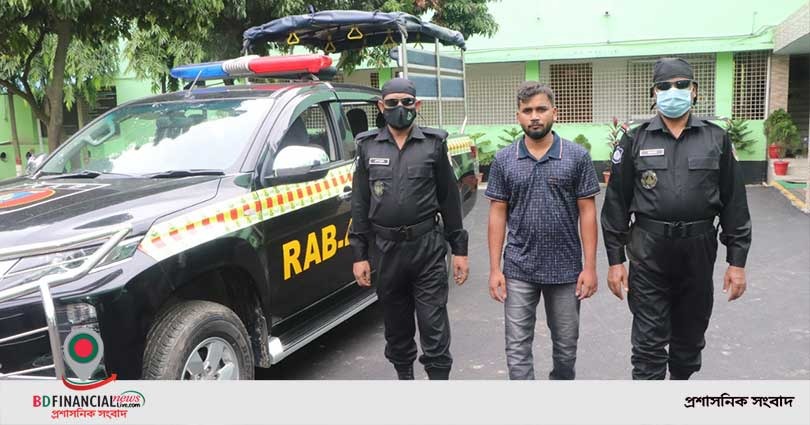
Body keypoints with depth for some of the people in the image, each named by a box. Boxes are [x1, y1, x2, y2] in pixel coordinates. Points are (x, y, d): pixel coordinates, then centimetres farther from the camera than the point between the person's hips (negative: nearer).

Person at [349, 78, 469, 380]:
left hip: (427, 245, -2)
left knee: (434, 326, -2)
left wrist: (459, 249, 1)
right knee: (396, 324, 14)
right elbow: (360, 204, 7)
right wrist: (359, 254, 2)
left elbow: (449, 198, 4)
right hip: (385, 249, 2)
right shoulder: (368, 146, 6)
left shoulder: (433, 144, 2)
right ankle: (404, 375, 33)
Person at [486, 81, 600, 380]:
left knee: (566, 345, 15)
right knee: (518, 348, 3)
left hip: (566, 270, 0)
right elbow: (497, 215, 2)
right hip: (518, 271, 1)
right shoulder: (503, 160, 1)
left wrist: (590, 266, -7)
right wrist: (495, 269, -3)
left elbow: (587, 212, -2)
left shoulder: (577, 157, -3)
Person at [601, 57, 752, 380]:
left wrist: (737, 261, 1)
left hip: (699, 252, 2)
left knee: (690, 336, 17)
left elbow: (734, 203, 4)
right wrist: (615, 260, -3)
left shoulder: (716, 139, 4)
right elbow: (616, 203, 1)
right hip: (648, 254, -2)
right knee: (649, 342, -1)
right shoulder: (635, 141, 1)